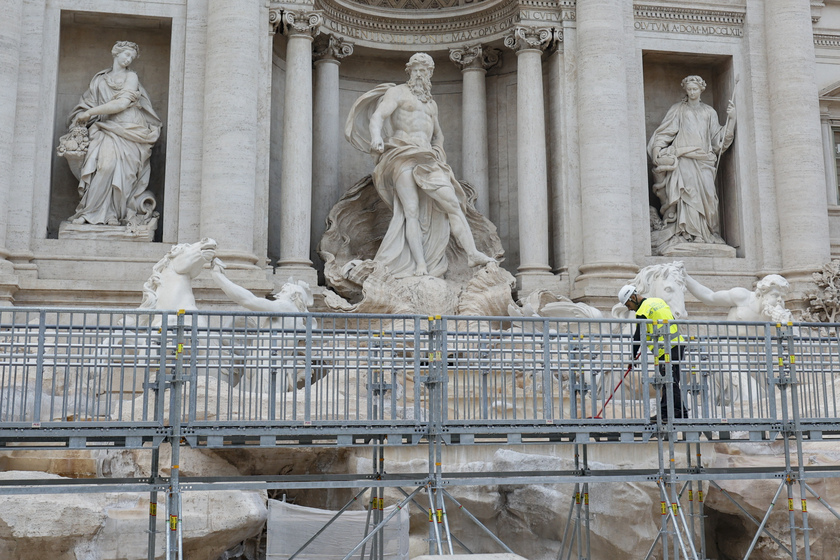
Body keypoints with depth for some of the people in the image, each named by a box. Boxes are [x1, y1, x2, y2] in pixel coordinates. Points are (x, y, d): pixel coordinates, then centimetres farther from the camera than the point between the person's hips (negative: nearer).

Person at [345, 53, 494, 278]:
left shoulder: (431, 104, 28)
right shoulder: (397, 92, 9)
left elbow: (438, 134, 39)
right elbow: (376, 117, -7)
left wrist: (438, 151, 17)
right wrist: (376, 138, -28)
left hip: (428, 160, 5)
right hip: (403, 156, -5)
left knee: (452, 203, -12)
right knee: (411, 210, -15)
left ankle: (472, 253, -19)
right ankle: (420, 265, -21)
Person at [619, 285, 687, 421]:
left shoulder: (643, 310, -8)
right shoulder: (658, 301, 17)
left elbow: (638, 336, -7)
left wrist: (633, 357, 1)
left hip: (667, 349, -9)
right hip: (678, 344, 9)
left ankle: (680, 412, -6)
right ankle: (664, 412, 12)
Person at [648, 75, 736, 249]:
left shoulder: (709, 112, 21)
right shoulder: (678, 109, 15)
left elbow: (719, 137, 14)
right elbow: (664, 132, 6)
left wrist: (731, 118, 2)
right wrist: (656, 151, -8)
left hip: (703, 160, 3)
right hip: (682, 159, -2)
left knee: (706, 194, -11)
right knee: (686, 191, -18)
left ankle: (707, 233, -9)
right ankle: (685, 233, -23)